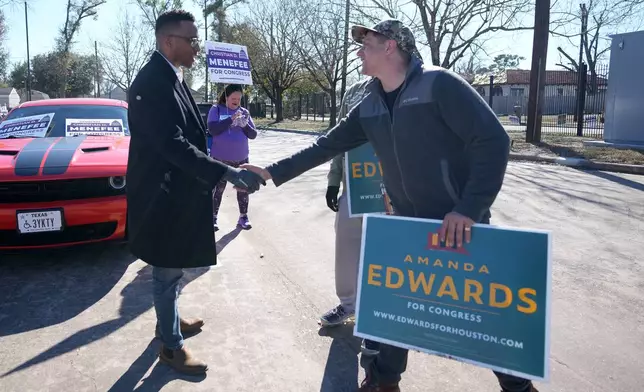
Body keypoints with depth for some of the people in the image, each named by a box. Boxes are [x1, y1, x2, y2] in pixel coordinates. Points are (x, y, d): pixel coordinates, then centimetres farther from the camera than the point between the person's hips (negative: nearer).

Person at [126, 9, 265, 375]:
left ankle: (169, 320, 43)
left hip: (176, 191, 9)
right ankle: (172, 346, 23)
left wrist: (221, 171, 17)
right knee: (168, 271, 6)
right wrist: (229, 173, -35)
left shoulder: (171, 78, 8)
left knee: (173, 268, 23)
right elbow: (174, 145, -31)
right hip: (163, 196, -9)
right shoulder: (152, 82, -23)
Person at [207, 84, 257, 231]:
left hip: (241, 159, 4)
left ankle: (243, 216, 23)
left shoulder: (244, 112, 6)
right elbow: (212, 129, -16)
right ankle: (213, 217, 17)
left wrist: (245, 125, -16)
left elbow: (253, 135, 4)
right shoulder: (216, 109, -3)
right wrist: (231, 119, -22)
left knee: (243, 188, 9)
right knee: (218, 189, 4)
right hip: (220, 159, -3)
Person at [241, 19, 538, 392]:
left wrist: (470, 208, -26)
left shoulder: (439, 84, -16)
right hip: (409, 224, 6)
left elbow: (493, 140, -20)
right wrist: (272, 171, 9)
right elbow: (325, 146, 11)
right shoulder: (370, 107, 5)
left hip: (461, 224, -5)